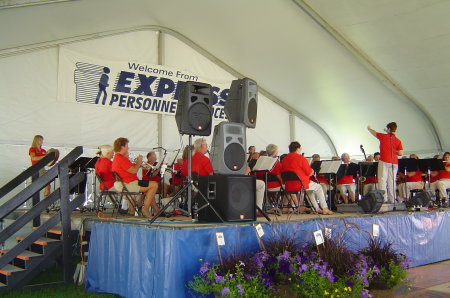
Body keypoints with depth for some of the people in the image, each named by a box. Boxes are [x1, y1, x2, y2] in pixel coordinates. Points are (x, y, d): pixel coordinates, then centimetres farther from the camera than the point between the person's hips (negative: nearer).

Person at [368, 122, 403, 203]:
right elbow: (400, 153, 1)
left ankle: (383, 198, -11)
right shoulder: (398, 140, 6)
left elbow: (374, 132, 18)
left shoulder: (383, 136, 0)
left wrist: (369, 128, 38)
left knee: (382, 179, -4)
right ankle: (392, 199, 6)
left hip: (384, 161, -3)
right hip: (394, 163, 4)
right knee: (392, 181, 6)